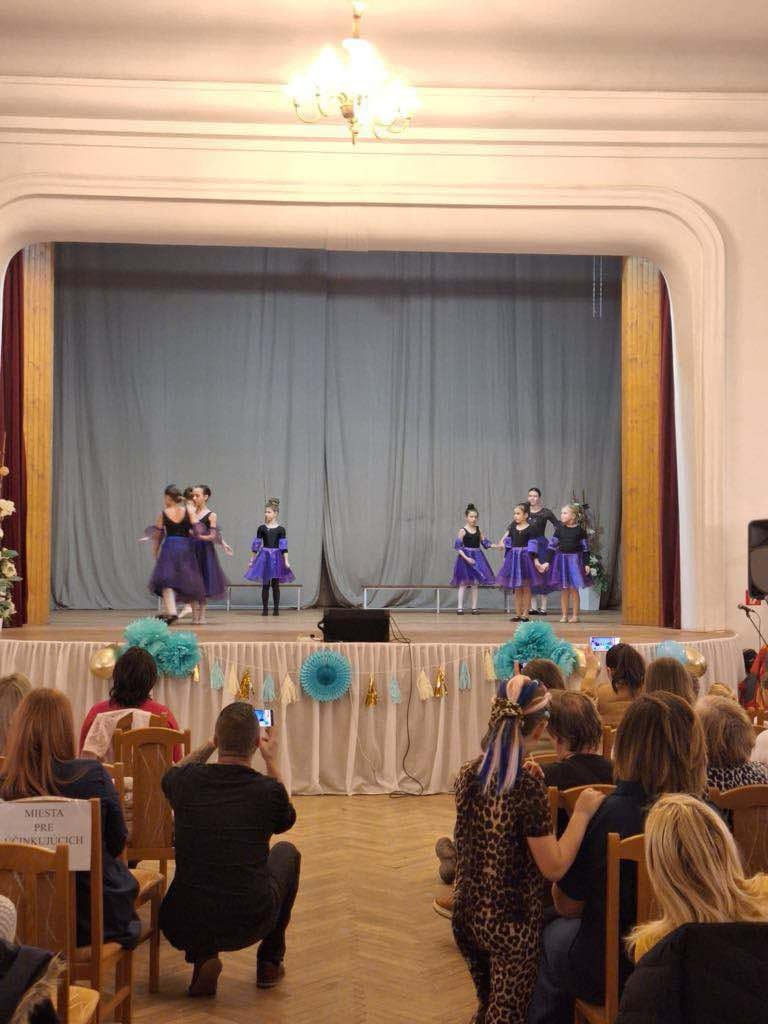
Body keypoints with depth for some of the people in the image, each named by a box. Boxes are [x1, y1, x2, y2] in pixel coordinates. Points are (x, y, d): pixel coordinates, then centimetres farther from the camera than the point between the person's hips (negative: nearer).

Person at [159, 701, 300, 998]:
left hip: (183, 927, 2)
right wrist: (272, 762, 20)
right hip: (249, 925, -1)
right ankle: (270, 961, 30)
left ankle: (202, 956, 14)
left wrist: (209, 746, 28)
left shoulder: (187, 781, -6)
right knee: (287, 852, 27)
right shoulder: (269, 790, -11)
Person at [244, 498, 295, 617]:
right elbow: (256, 545, 7)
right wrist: (252, 560, 6)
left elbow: (284, 546, -3)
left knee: (275, 584, 1)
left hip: (276, 558, -1)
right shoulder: (261, 528, 3)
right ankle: (265, 609, 7)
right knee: (265, 584, 1)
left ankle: (276, 609, 7)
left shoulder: (280, 529, -1)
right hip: (264, 557, 1)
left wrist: (286, 561, -8)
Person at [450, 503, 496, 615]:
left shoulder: (478, 530, 6)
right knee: (463, 583, 0)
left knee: (475, 583, 7)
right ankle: (460, 607, 4)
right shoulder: (462, 531, -8)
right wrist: (466, 558, -18)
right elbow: (458, 546, -10)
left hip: (477, 557, 4)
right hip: (465, 557, -4)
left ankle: (474, 607, 12)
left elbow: (485, 543, 8)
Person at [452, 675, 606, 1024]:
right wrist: (582, 813, -15)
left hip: (467, 914, 6)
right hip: (511, 925, -6)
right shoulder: (528, 788, -24)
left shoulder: (468, 774, -5)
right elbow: (554, 867, -20)